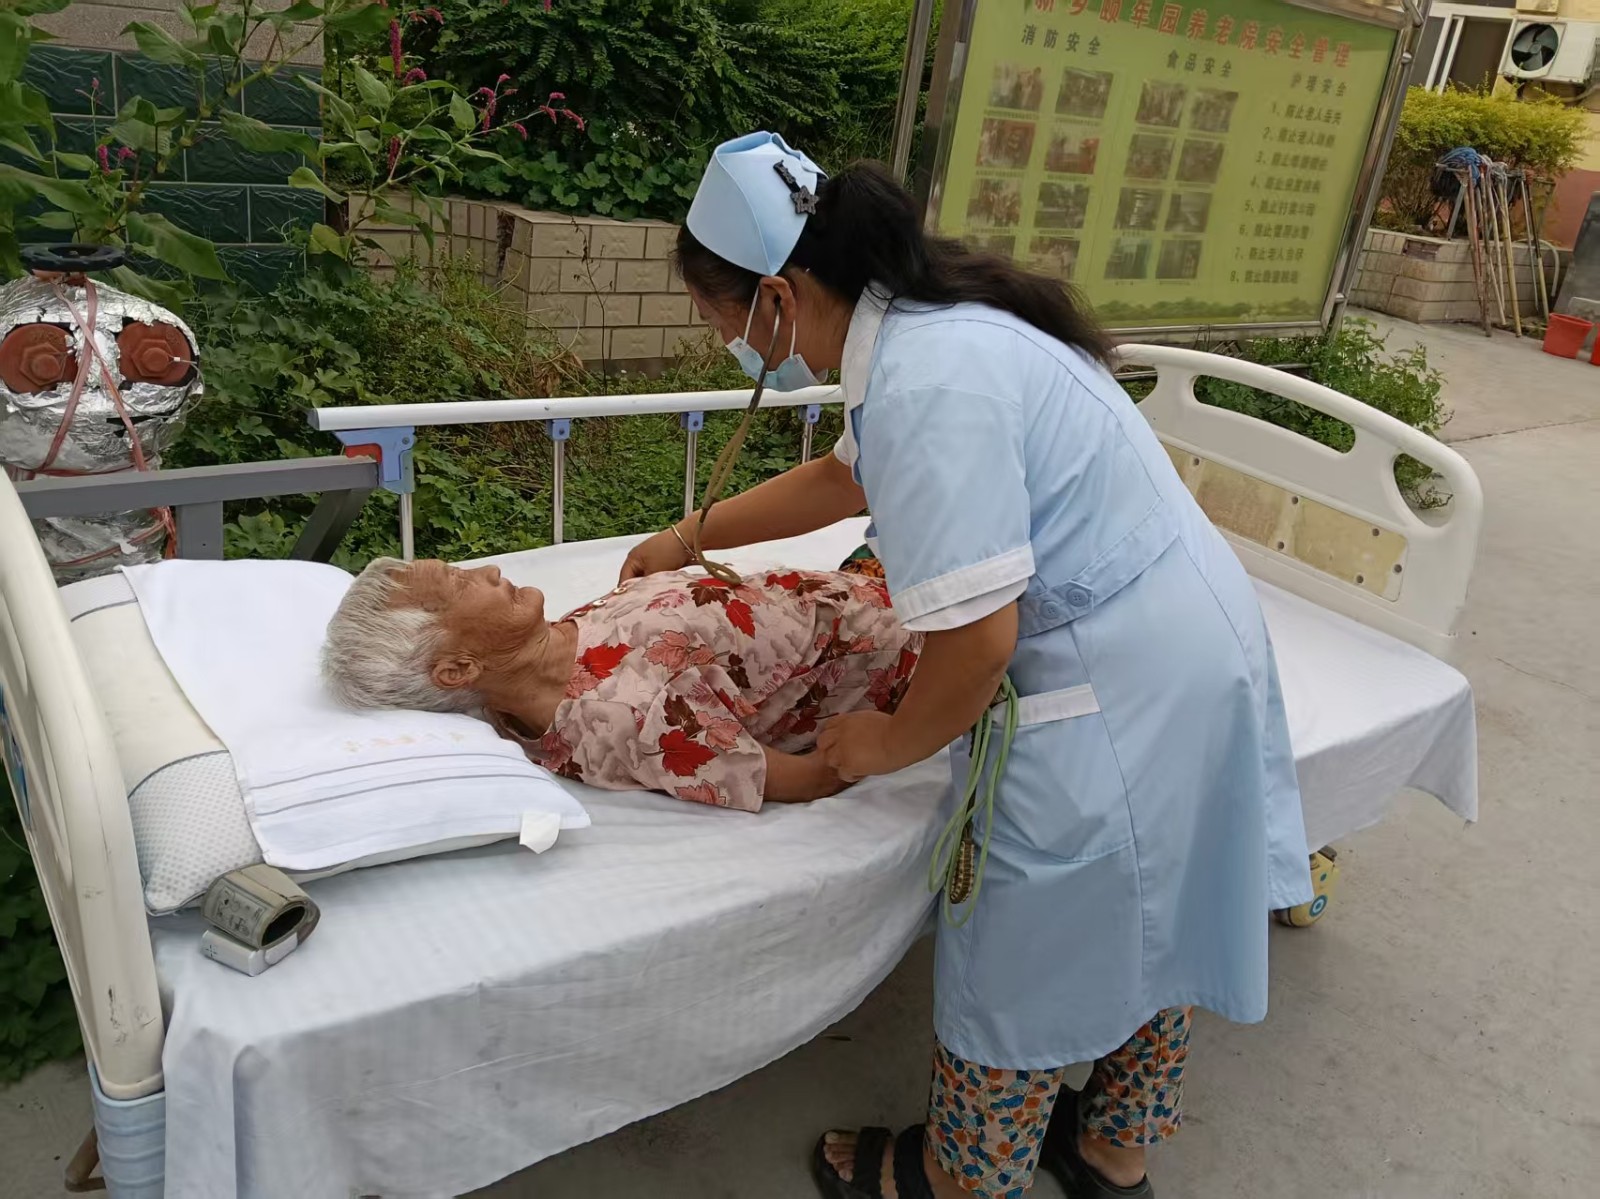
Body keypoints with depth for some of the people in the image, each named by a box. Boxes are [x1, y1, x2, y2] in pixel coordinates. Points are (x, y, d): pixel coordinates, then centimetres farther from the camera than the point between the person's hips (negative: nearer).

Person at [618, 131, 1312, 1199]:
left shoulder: (926, 386, -26)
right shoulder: (931, 322, 7)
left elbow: (977, 642, -28)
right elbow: (844, 477, 24)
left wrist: (891, 743, -8)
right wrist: (691, 537, 32)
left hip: (1118, 699, -10)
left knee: (1023, 959, 11)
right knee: (1152, 926, 25)